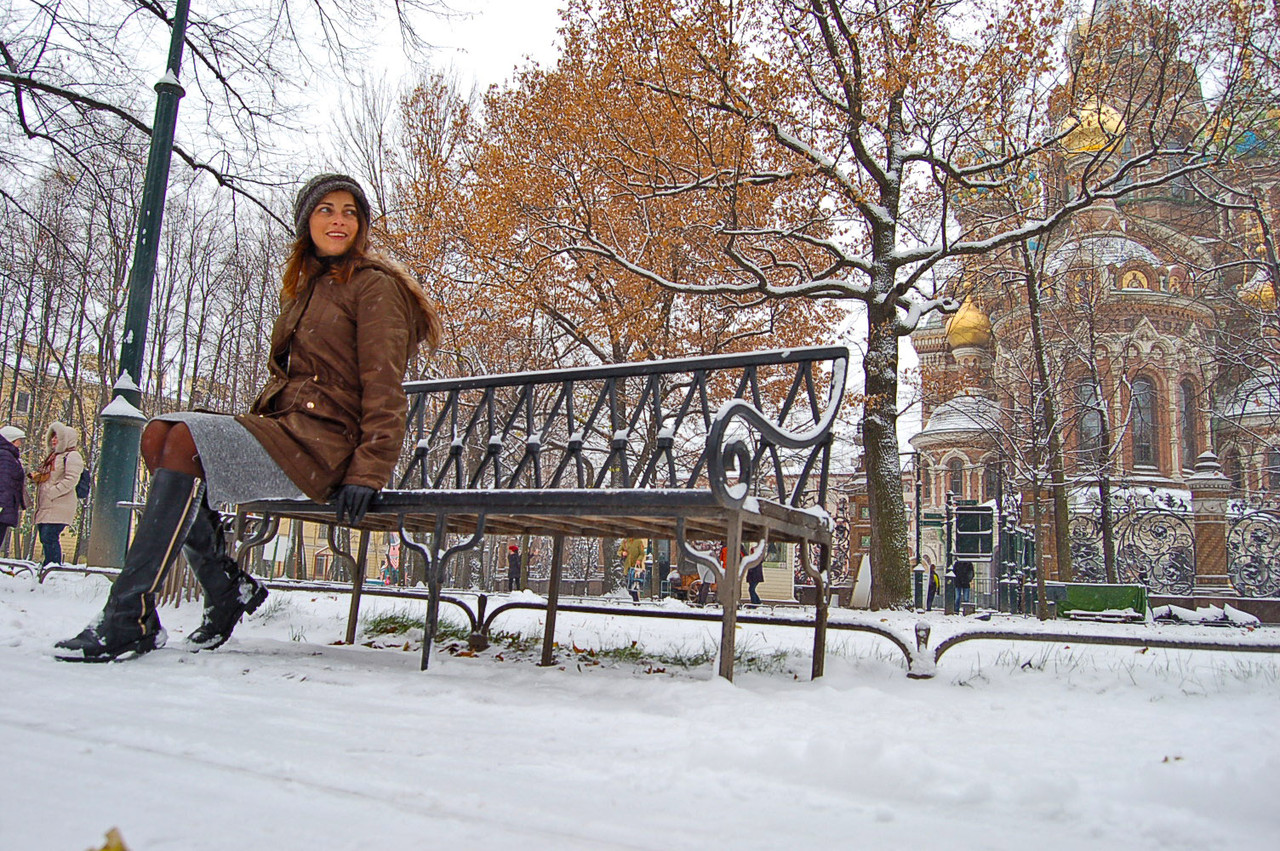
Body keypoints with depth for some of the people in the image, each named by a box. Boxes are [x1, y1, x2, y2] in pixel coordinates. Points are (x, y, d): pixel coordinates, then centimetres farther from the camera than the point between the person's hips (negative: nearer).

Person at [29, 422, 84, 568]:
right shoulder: (53, 456, 24)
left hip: (59, 505, -9)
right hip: (45, 506, 10)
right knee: (45, 538, 9)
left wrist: (51, 493, -19)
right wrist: (36, 476, 11)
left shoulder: (72, 456, -6)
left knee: (50, 538, -16)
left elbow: (70, 481, -18)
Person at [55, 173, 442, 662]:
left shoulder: (374, 285, -2)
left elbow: (383, 388, -11)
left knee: (187, 439, -24)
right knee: (159, 433, -8)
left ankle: (131, 621, -22)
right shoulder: (307, 288, 24)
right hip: (286, 428, 8)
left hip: (325, 443, -8)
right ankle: (228, 587, -5)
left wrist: (368, 472, -20)